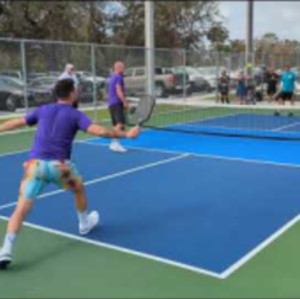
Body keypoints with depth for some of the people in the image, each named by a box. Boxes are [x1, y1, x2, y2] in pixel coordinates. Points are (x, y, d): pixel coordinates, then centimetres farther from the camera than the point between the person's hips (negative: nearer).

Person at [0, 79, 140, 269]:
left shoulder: (43, 110, 17)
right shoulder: (75, 115, 4)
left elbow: (17, 123, 27)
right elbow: (99, 131, -11)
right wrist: (126, 134, -6)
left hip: (36, 164, 3)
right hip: (58, 165, -2)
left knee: (21, 210, -1)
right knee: (79, 189, 28)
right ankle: (85, 223, 45)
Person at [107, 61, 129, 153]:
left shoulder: (111, 78, 21)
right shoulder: (118, 77, -8)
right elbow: (119, 91, -17)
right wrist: (125, 102, -17)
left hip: (111, 104, 10)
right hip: (117, 103, -10)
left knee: (116, 125, 11)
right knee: (120, 123, -21)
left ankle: (115, 143, 11)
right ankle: (115, 142, -32)